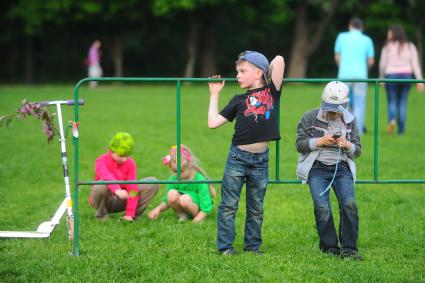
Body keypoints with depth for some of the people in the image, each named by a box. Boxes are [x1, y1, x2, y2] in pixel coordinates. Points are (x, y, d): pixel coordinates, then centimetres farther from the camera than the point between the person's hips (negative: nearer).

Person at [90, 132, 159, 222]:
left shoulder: (130, 163, -4)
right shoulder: (102, 161, -16)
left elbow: (132, 188, -12)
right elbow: (107, 177, -40)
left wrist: (129, 214, -22)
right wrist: (117, 190, -60)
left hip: (120, 201, 3)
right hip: (105, 201, -3)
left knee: (153, 183, -11)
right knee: (101, 185, -41)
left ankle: (134, 214, -4)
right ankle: (101, 214, -12)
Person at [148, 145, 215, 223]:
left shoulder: (199, 180, -20)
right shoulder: (173, 178, -7)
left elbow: (206, 208, -20)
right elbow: (167, 201, 1)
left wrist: (195, 221, -32)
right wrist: (158, 208, -20)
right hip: (181, 209, 4)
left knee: (185, 199, -36)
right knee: (172, 194, -27)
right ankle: (182, 215, -8)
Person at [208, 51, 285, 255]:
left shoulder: (271, 92, 4)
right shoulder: (239, 100, 7)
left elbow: (279, 60, -7)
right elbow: (213, 123, 6)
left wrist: (267, 75, 10)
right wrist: (214, 94, 11)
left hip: (261, 159, 0)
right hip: (237, 156, 0)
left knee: (256, 209, 11)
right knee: (228, 206, 1)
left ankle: (252, 246, 21)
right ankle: (225, 247, 8)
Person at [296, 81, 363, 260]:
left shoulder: (350, 121, 10)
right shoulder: (310, 118, 2)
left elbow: (357, 151, 13)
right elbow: (300, 144, 0)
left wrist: (347, 145, -9)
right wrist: (320, 141, -14)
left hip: (342, 168, 2)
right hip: (317, 168, -2)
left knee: (349, 204, -17)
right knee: (322, 208, -16)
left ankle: (349, 249, -10)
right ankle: (330, 248, -2)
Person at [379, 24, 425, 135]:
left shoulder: (388, 46, -4)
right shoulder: (410, 46, 2)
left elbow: (382, 64, -1)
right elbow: (415, 64, -2)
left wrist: (381, 78, 13)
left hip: (391, 76, -2)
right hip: (406, 76, 2)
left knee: (392, 102, 7)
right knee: (402, 103, 10)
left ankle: (392, 120, -22)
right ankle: (401, 129, 7)